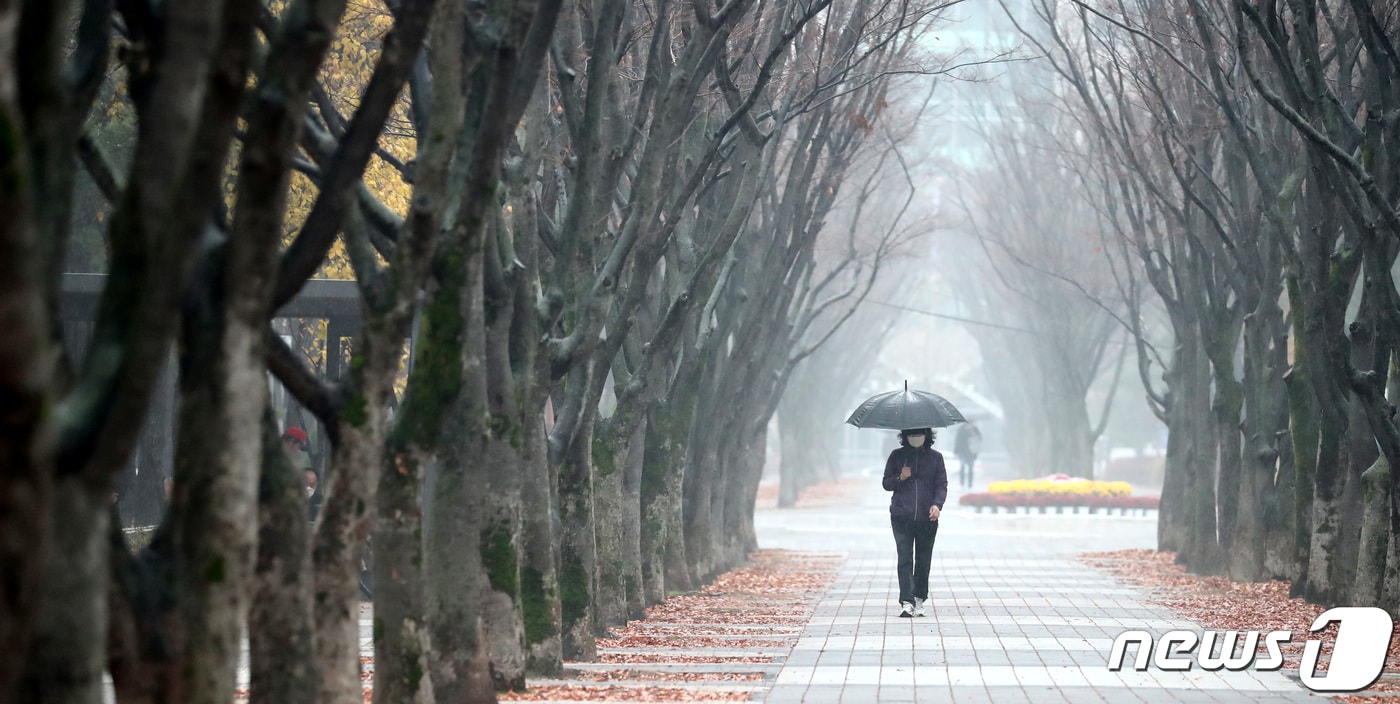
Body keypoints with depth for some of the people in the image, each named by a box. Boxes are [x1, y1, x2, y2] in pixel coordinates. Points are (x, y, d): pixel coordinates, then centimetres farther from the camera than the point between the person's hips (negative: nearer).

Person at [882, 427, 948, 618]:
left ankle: (919, 599, 19)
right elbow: (886, 483, 10)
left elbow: (942, 485, 5)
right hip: (902, 517, -1)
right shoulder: (897, 456, 7)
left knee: (923, 560, 6)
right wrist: (900, 478, -10)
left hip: (927, 518, 1)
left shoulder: (935, 457, 8)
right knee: (905, 558, -10)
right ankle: (906, 602, -15)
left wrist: (937, 504, -12)